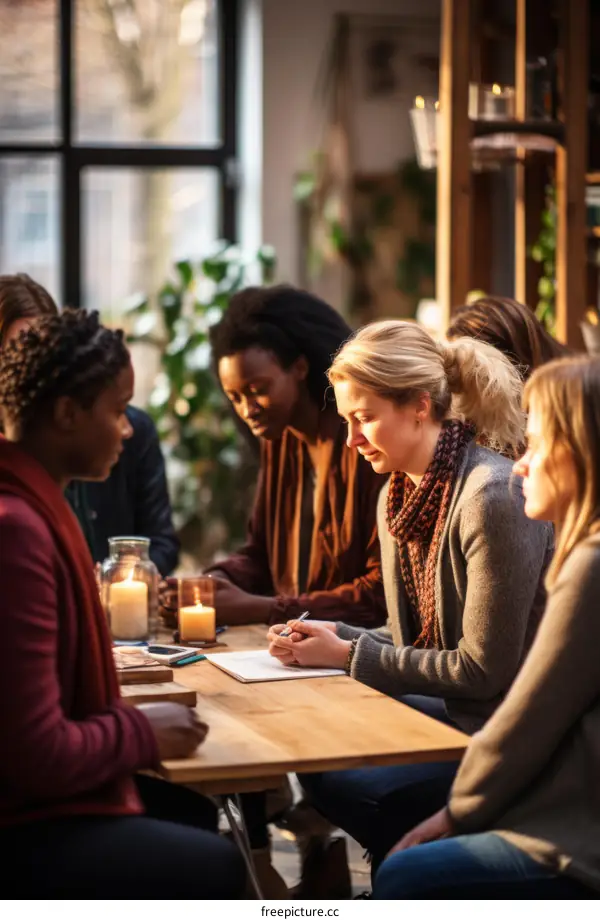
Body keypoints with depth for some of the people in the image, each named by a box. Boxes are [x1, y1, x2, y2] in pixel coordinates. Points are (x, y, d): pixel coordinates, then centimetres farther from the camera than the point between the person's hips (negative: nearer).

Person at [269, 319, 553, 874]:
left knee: (346, 781, -18)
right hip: (454, 708, 8)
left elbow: (482, 670, -20)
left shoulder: (493, 496, -22)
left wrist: (348, 655, -15)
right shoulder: (398, 496, 6)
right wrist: (332, 638, -6)